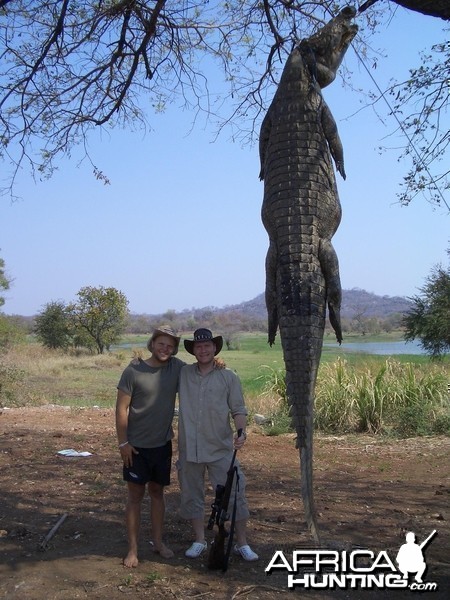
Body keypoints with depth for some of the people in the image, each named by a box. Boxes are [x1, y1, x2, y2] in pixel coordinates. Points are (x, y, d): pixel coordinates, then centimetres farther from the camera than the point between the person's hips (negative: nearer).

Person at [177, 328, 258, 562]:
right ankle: (199, 540, 30)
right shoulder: (182, 373, 3)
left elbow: (238, 409, -1)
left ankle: (242, 543, 15)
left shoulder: (229, 377, -1)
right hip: (189, 448, 2)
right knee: (192, 495, 13)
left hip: (221, 448, -2)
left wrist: (241, 431, -18)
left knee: (234, 494, 1)